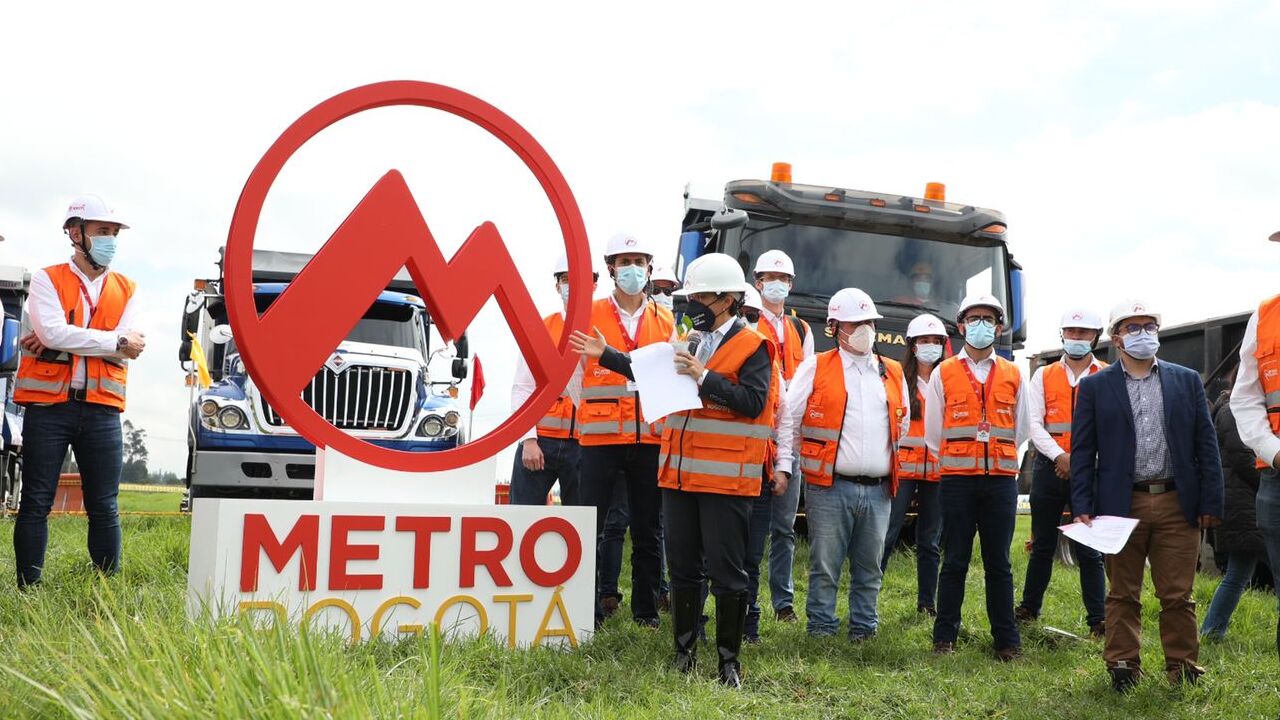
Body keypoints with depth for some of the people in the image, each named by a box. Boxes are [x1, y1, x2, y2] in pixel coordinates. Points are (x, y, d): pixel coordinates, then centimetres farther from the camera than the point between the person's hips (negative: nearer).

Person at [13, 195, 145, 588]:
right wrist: (117, 342, -10)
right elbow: (52, 332, -13)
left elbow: (125, 351, -4)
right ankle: (29, 589, 10)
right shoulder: (47, 280, 5)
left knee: (104, 507, 4)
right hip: (48, 405, -2)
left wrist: (61, 341, -12)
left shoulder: (126, 290, 11)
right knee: (36, 503, 3)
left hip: (102, 410, 2)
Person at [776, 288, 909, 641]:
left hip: (879, 490, 4)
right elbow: (789, 419, 1)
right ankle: (821, 630, 12)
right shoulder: (815, 368, 2)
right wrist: (784, 466, -5)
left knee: (869, 568, 11)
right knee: (825, 567, 1)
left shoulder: (894, 373, 14)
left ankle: (864, 630, 22)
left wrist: (900, 468, 20)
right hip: (829, 488, -4)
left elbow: (903, 427, 24)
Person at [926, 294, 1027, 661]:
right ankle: (945, 637, 10)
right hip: (956, 479, -1)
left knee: (998, 562, 5)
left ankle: (1007, 640, 12)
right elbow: (933, 433, 11)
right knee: (955, 561, 2)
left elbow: (1019, 431, 17)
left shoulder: (1012, 375, 11)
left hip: (1001, 479, 1)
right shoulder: (943, 373, 6)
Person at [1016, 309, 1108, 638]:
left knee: (1089, 548, -2)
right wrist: (1060, 456, -13)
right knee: (1043, 545, 11)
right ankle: (1029, 608, 24)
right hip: (1049, 469, 2)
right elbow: (1035, 424, 2)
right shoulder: (1044, 376, 11)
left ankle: (1098, 619, 5)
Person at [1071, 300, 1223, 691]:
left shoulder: (1187, 381, 9)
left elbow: (1206, 445, 7)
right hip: (1122, 506, -1)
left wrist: (1211, 502, 1)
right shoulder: (1095, 387, 4)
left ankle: (1182, 666, 17)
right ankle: (1123, 666, 17)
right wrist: (1082, 507, -6)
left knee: (1178, 595, 5)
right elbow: (1082, 452, 2)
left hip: (1178, 505, 1)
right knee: (1123, 595, 7)